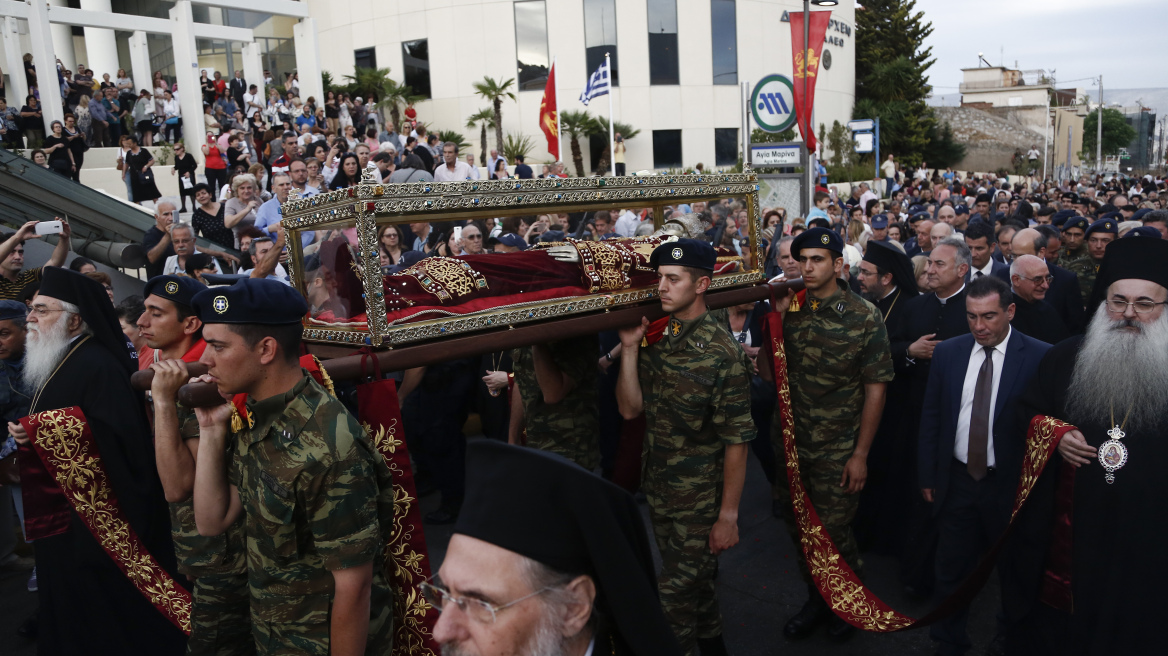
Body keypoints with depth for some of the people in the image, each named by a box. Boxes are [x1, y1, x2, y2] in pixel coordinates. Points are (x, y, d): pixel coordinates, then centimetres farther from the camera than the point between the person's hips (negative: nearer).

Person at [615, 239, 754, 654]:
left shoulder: (722, 352, -18)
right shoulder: (654, 337, 1)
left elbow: (736, 440, -16)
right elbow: (630, 409, -4)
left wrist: (728, 516, -15)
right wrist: (629, 347, -14)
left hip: (700, 502, -6)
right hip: (657, 492, 6)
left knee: (672, 601, -1)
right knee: (694, 583, 24)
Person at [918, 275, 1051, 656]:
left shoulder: (1039, 357, -13)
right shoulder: (947, 352, -1)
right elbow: (931, 417, 4)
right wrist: (927, 476, 5)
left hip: (1011, 484, -2)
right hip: (956, 481, 3)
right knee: (951, 571, 14)